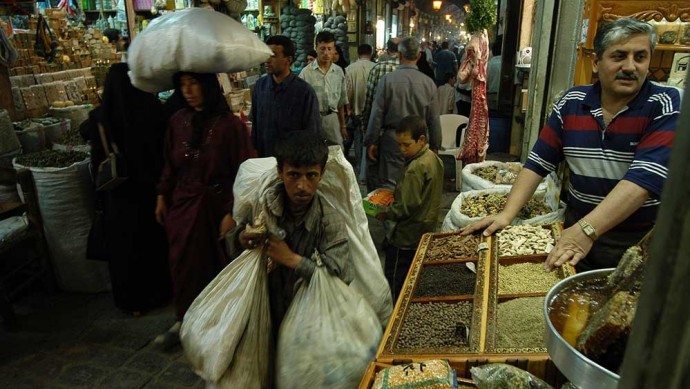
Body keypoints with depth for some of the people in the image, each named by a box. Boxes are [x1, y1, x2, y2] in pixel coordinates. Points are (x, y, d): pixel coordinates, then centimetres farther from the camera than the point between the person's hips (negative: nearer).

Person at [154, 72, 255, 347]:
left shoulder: (230, 124, -14)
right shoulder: (177, 121, 0)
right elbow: (170, 165, 11)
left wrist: (232, 213, -16)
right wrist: (162, 196, 11)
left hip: (215, 207, -4)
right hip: (181, 205, 4)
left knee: (216, 266, 8)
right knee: (183, 265, 12)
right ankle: (185, 320, 33)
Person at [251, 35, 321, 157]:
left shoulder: (305, 91, -16)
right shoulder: (260, 85, -2)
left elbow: (312, 133, -10)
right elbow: (254, 122, 6)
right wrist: (254, 151, 3)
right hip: (263, 157, 4)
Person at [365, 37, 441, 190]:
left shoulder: (388, 79, -8)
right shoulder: (428, 83, -3)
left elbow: (377, 114, -7)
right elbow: (434, 120, 2)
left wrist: (371, 142, 3)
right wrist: (434, 146, 13)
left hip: (392, 139, -2)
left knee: (388, 186, 4)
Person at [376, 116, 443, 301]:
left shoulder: (415, 169, -26)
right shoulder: (434, 158, 3)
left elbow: (406, 207, -25)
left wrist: (385, 214, -10)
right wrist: (396, 195, 9)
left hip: (406, 238, -10)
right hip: (426, 231, 10)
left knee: (395, 283, 5)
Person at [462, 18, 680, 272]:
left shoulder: (666, 106, -13)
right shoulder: (571, 102, -2)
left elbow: (646, 177, -26)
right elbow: (538, 163, -2)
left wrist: (586, 230, -36)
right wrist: (507, 215, -14)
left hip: (641, 242, -3)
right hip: (576, 228, 3)